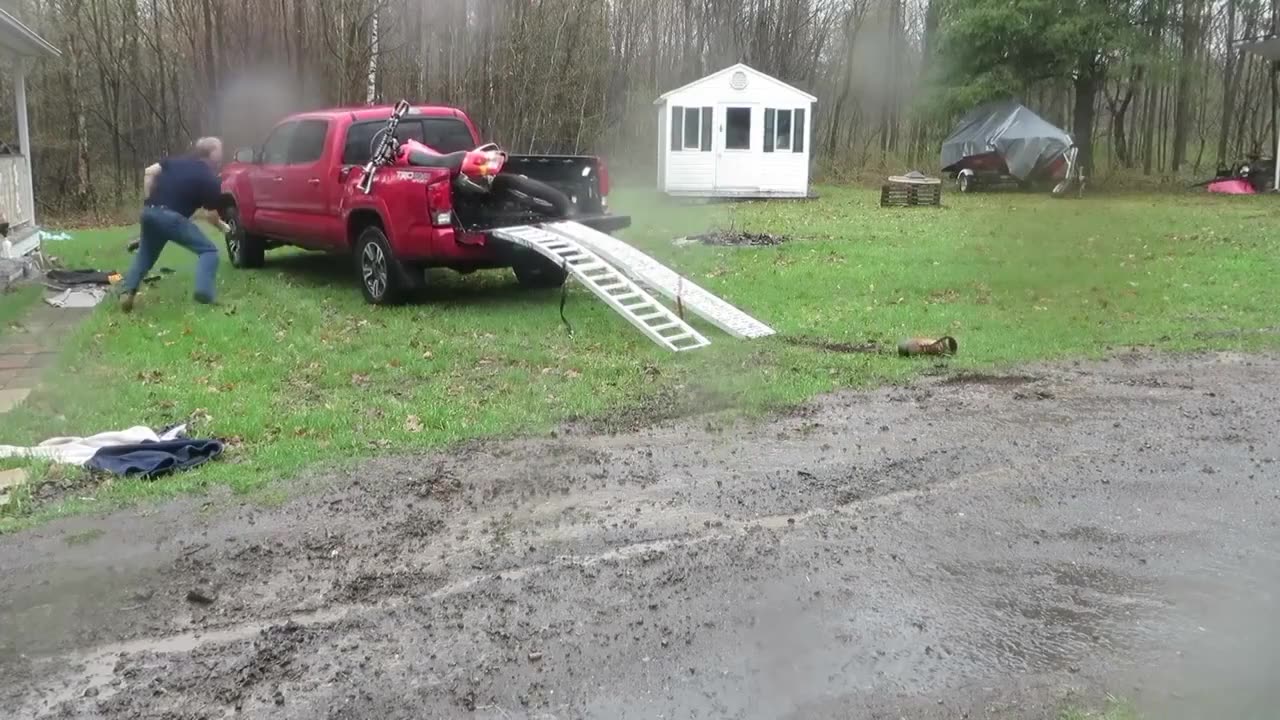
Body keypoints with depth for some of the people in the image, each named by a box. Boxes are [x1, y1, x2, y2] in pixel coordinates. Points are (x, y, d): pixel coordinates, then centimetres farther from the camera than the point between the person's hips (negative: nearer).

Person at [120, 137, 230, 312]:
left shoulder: (178, 161, 19)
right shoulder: (211, 180, 1)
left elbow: (149, 173, 12)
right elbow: (211, 215, 5)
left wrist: (149, 202, 16)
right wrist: (222, 226, 26)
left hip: (149, 211, 6)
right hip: (171, 217, -6)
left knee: (145, 254, 27)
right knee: (208, 251, 5)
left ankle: (128, 292, 16)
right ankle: (204, 295, -11)